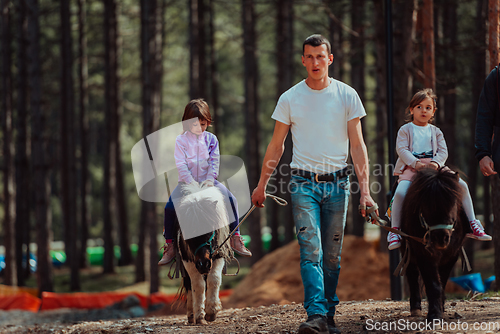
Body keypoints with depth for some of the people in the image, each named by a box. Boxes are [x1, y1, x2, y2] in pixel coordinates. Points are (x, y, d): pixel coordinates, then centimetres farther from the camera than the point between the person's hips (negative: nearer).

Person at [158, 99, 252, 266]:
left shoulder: (211, 139, 6)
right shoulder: (181, 140, -1)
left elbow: (214, 162, 0)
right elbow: (181, 164, -8)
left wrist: (210, 179, -17)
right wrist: (191, 182, -22)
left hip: (207, 181, 2)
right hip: (187, 181, -2)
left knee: (231, 200, -19)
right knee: (170, 207, -25)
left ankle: (235, 238, -5)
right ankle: (170, 245, -12)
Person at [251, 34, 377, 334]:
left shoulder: (347, 96, 2)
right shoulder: (290, 99, 3)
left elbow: (358, 146, 1)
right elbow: (276, 146, 12)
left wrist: (365, 190, -6)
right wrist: (262, 184, 11)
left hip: (338, 183, 1)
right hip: (304, 183, -1)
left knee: (332, 255, 6)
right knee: (311, 250, -13)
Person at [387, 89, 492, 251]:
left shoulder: (435, 132, 18)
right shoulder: (405, 130, 9)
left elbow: (443, 151, 8)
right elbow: (402, 149, -5)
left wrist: (436, 163, -15)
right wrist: (416, 163, -21)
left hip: (435, 168, 3)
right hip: (411, 169, -3)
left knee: (462, 185, -11)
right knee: (400, 193, -33)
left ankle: (472, 225, -5)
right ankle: (394, 230, -23)